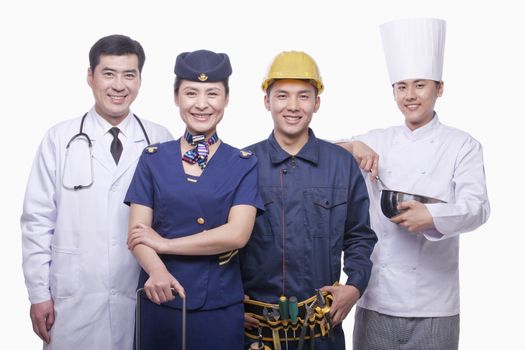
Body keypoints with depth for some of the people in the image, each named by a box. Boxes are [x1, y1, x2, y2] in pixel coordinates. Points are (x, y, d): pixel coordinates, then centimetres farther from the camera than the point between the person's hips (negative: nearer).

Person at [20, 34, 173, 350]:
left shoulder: (161, 141, 0)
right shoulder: (59, 139, -2)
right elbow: (38, 220, -1)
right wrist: (39, 293, -2)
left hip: (141, 297, 1)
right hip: (73, 300, 0)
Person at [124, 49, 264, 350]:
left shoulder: (244, 164, 0)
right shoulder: (153, 159, 4)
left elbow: (237, 234, -11)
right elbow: (138, 232, -3)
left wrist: (165, 243, -11)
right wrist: (157, 271, -23)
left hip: (221, 307, -1)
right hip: (160, 301, 1)